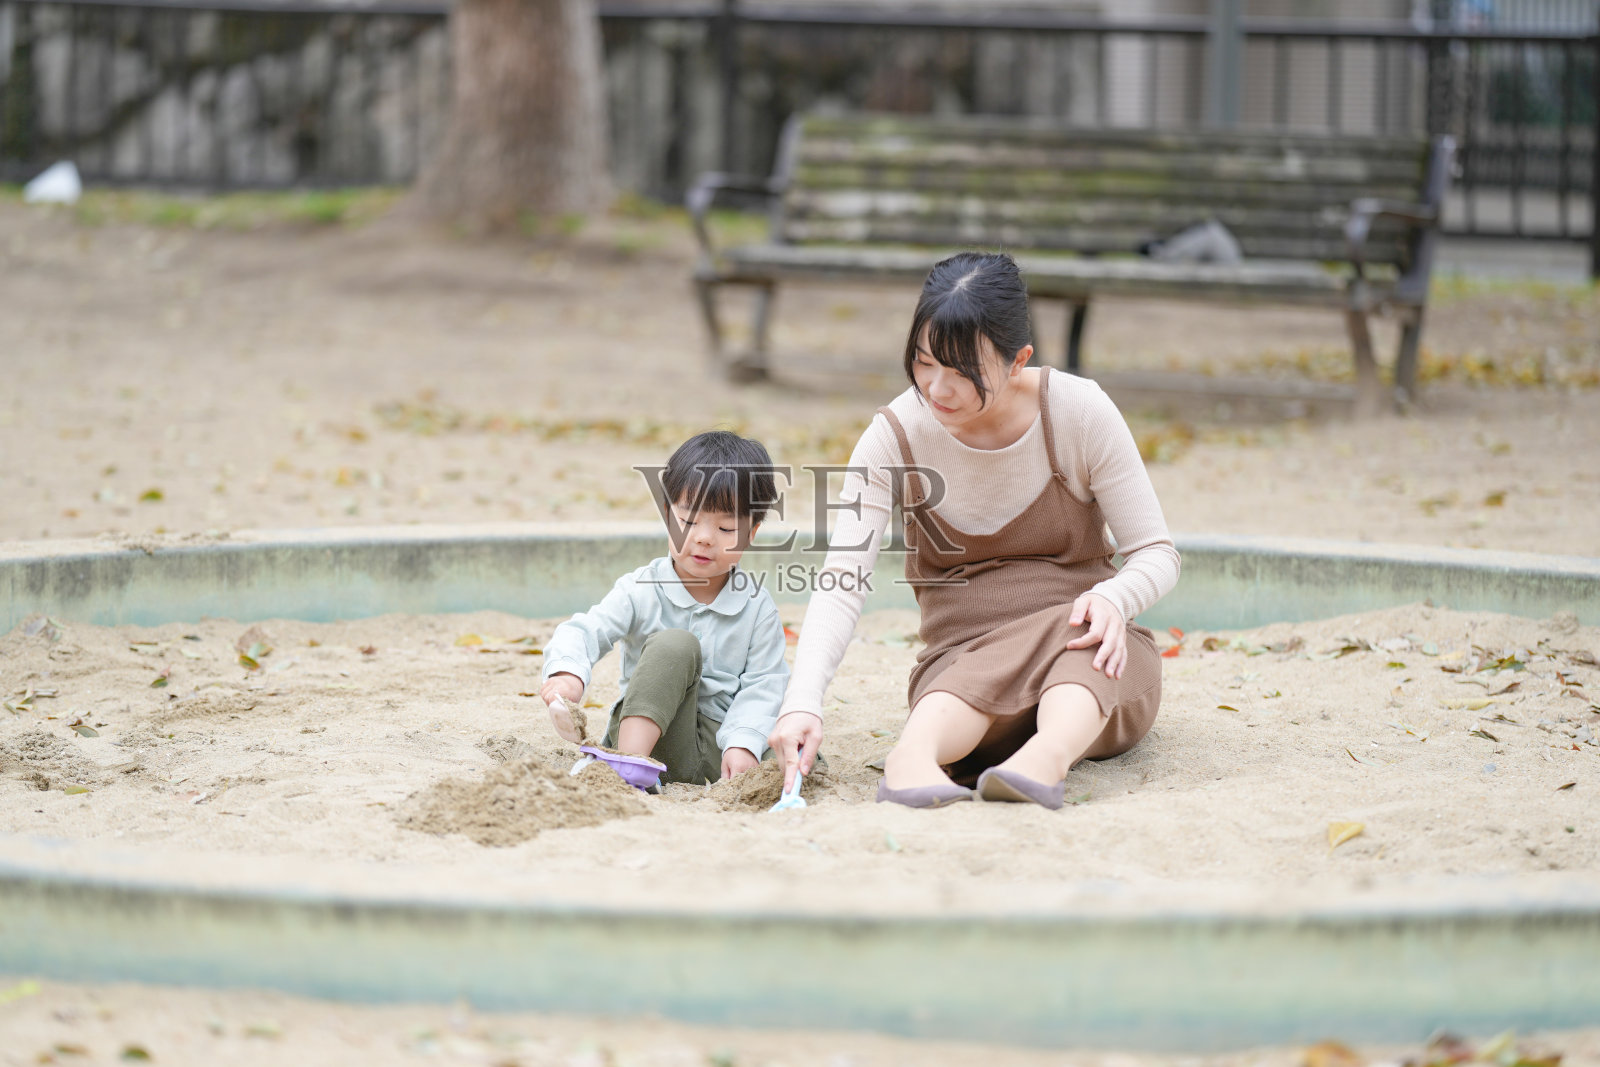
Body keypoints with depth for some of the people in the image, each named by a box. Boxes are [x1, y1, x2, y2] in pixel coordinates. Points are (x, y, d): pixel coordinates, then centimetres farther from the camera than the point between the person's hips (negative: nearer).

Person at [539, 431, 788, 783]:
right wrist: (567, 671, -36)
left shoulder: (757, 606, 3)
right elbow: (585, 632, -12)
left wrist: (743, 742, -20)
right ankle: (631, 759, -38)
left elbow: (762, 683, -2)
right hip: (649, 737, -2)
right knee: (674, 645, -27)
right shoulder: (641, 591, -1)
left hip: (714, 747, 2)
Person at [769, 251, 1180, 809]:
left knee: (1077, 627, -35)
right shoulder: (894, 437, -7)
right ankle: (915, 753, -67)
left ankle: (1049, 752, -65)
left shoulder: (1080, 411, -8)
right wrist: (802, 703, -34)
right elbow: (841, 581, -17)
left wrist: (1113, 599, -27)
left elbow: (1155, 553, -2)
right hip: (965, 657, 0)